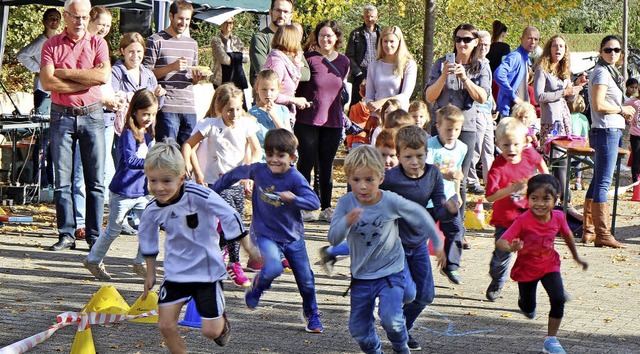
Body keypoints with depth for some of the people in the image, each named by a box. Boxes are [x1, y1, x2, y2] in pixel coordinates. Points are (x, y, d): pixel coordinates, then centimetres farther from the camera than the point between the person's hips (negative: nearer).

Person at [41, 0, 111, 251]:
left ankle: (94, 235, 5)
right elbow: (47, 81, -10)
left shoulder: (98, 44, 6)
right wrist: (86, 81, -11)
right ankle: (66, 235, 4)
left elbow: (103, 75, -11)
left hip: (92, 115, 0)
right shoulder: (51, 45, 4)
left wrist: (65, 73, -10)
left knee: (96, 180, 0)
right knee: (62, 180, 0)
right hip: (62, 116, 0)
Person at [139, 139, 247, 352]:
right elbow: (148, 242, 12)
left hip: (207, 270, -4)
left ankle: (222, 321, 36)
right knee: (165, 326, -5)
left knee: (210, 330, -1)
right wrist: (150, 274, 19)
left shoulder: (198, 196, -24)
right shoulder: (152, 211, -8)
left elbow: (231, 219, -15)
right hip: (176, 273, 4)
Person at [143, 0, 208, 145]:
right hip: (166, 107, -6)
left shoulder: (192, 44, 20)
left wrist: (197, 77, 1)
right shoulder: (156, 41, 1)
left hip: (189, 108, 6)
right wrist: (172, 67, -16)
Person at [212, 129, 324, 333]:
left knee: (305, 280, 9)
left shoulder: (295, 179, -18)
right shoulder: (258, 171, -9)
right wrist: (214, 189, 19)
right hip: (265, 234, 0)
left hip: (293, 236, 0)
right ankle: (257, 286, 8)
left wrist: (294, 198, -47)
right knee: (273, 268, -28)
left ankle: (311, 316, 36)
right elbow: (236, 174, 11)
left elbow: (314, 202, -29)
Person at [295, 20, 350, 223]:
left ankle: (326, 208, 14)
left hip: (333, 122, 4)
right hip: (308, 120, -4)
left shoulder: (343, 62, 8)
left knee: (326, 165, 9)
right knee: (306, 163, 0)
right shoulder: (309, 59, -7)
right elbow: (296, 88, -5)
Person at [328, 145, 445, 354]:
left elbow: (420, 215, -1)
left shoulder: (391, 201, -19)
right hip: (361, 274, 3)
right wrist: (347, 222, -42)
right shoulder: (346, 203, -15)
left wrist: (437, 244, 10)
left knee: (390, 318, -21)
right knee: (358, 327, 10)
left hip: (391, 272, -3)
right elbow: (333, 239, -21)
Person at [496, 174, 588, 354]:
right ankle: (523, 298, 53)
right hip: (526, 268, -2)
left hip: (549, 265, 2)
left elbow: (567, 235, 7)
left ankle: (551, 339, -1)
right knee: (528, 309, 14)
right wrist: (511, 247, -59)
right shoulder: (523, 221, -29)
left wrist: (576, 257, 19)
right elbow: (500, 242, -36)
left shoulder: (558, 217, -16)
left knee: (558, 299, -17)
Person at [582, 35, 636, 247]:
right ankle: (602, 234, -8)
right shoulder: (602, 72, -12)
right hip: (606, 131, -11)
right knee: (603, 183, -9)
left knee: (598, 181, 13)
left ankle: (588, 230, 18)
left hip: (611, 131, 11)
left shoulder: (608, 71, 19)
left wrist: (624, 111, 12)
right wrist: (622, 110, -8)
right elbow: (598, 104, -21)